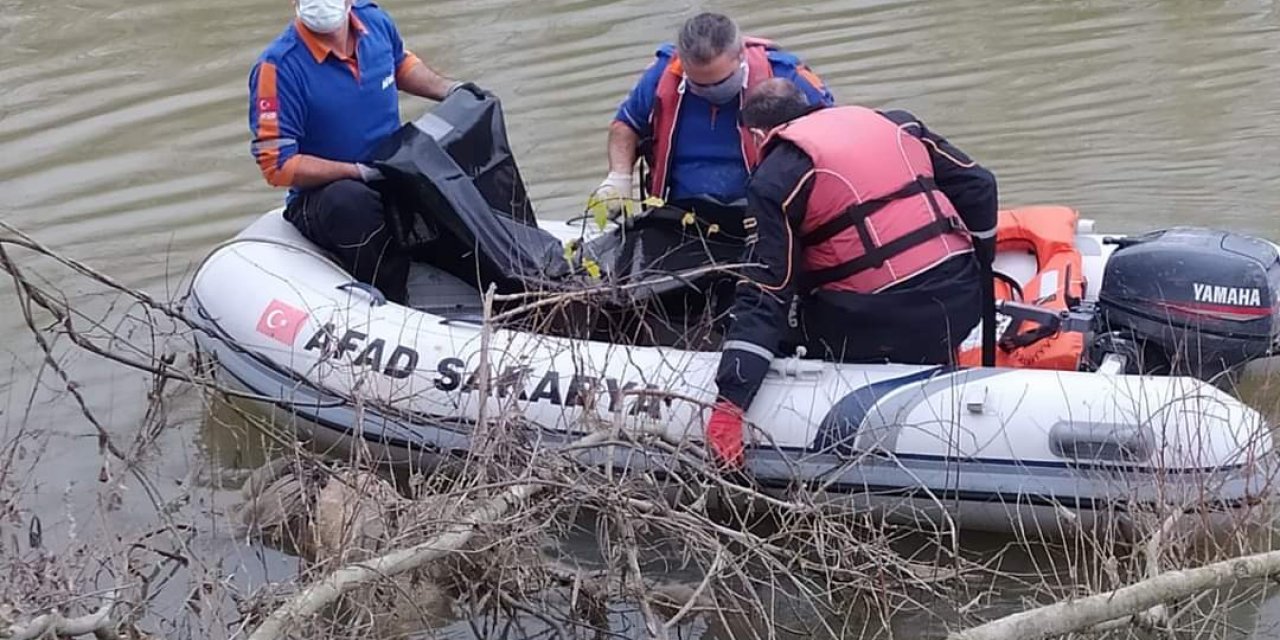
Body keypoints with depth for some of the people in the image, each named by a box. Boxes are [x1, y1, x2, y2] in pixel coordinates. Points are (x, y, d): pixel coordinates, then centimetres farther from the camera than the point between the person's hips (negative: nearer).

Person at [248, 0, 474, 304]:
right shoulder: (279, 66, -19)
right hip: (322, 195, -7)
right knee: (352, 204, -39)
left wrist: (451, 90, 7)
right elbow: (278, 166, -19)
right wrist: (362, 172, -24)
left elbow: (401, 63, 24)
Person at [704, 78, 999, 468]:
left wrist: (729, 405, -10)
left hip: (883, 332, -6)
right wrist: (974, 268, 33)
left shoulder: (775, 180, 1)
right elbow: (978, 186, 18)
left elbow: (764, 293, -7)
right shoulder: (895, 125, 16)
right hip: (963, 301, 6)